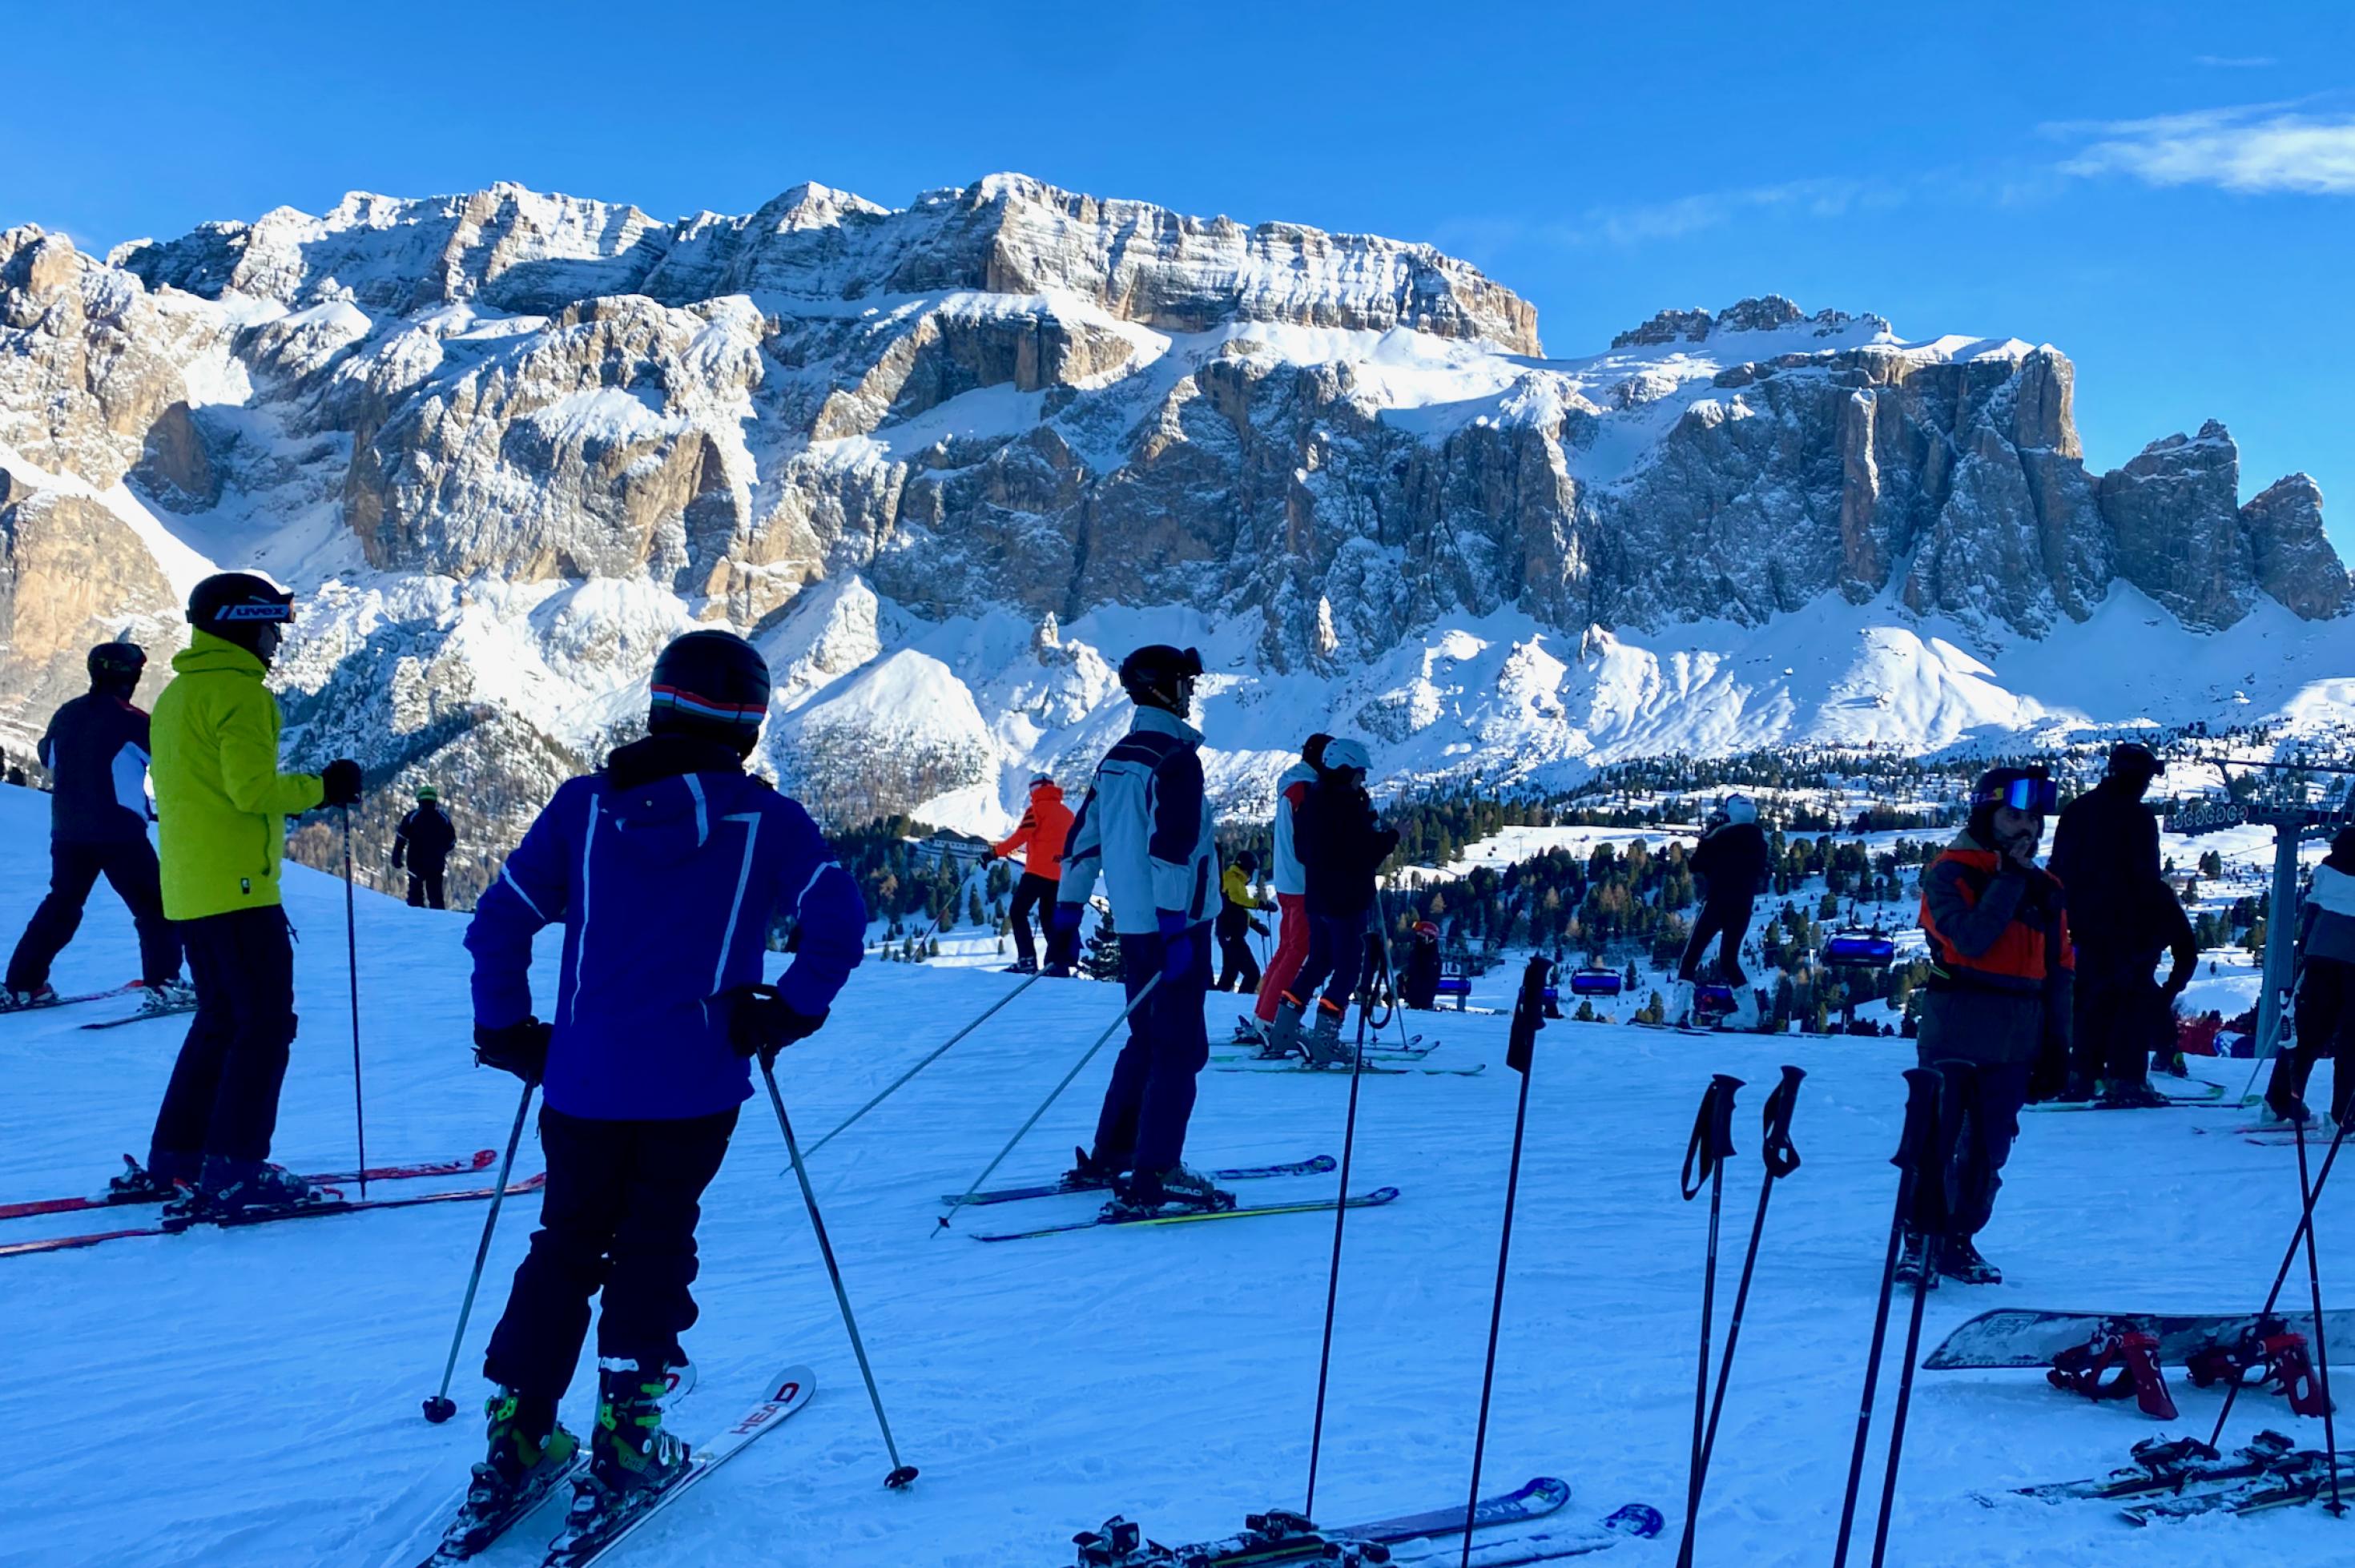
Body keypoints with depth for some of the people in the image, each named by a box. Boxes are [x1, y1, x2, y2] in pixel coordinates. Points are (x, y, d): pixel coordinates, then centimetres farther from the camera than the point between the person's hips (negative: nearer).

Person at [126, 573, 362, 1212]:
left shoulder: (176, 693, 18)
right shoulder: (237, 690, -12)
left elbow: (195, 787, 20)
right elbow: (252, 787, -19)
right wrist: (321, 788, -8)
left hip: (189, 888, 10)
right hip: (238, 886, -10)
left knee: (220, 1022, 17)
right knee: (266, 1025, -5)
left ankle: (172, 1161, 21)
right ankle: (234, 1171, -5)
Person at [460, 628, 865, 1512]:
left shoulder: (583, 805, 3)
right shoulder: (766, 821, -4)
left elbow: (498, 922, 3)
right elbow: (839, 927, -10)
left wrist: (507, 1032, 13)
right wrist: (786, 1016, 3)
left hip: (582, 1082, 2)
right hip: (694, 1087, -2)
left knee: (565, 1245, 17)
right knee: (654, 1251, 12)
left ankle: (519, 1431, 19)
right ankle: (626, 1431, 12)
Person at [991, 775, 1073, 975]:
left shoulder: (1037, 809, -4)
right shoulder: (1067, 813, 14)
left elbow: (1020, 836, -9)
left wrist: (996, 851, -3)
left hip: (1038, 870, -6)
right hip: (1059, 874, 7)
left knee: (1018, 912, -1)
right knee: (1049, 917, 13)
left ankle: (1027, 960, -12)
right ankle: (1058, 963, 4)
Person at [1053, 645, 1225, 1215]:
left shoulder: (1116, 759, 14)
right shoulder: (1176, 757, -13)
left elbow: (1082, 840, 15)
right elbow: (1171, 847, -22)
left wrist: (1066, 915, 18)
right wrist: (1176, 929, -23)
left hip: (1132, 926, 9)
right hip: (1173, 925, -9)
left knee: (1147, 1044, 19)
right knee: (1178, 1051, -6)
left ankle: (1108, 1157, 24)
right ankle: (1153, 1179, -8)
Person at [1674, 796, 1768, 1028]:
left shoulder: (1719, 835, -7)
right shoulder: (1759, 838, 7)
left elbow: (1695, 865, -3)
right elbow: (1760, 871, 18)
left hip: (1717, 902, -5)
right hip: (1743, 906, 5)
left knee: (1691, 955, -1)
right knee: (1729, 960, 14)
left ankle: (1679, 1008, -13)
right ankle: (1749, 1011, 5)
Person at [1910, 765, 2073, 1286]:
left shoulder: (2046, 888, 13)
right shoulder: (1949, 873, -4)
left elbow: (2058, 973, 16)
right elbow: (1970, 939, -20)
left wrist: (2057, 1045, 11)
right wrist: (2009, 879, -14)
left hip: (2014, 1045, 5)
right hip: (1954, 1035, -5)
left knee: (1990, 1150, 8)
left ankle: (1959, 1242, 19)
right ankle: (1920, 1242, 7)